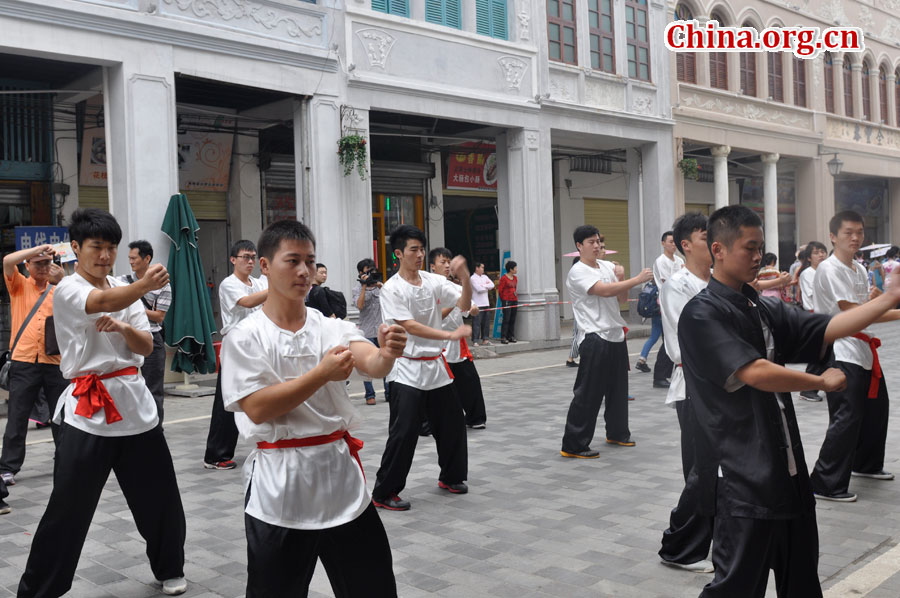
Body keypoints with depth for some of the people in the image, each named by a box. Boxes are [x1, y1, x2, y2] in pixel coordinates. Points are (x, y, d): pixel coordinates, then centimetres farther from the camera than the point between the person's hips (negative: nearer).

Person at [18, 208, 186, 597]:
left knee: (159, 496, 11)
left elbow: (146, 347, 4)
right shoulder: (67, 290, -8)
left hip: (134, 402, 5)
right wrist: (144, 286, -51)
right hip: (87, 410, -5)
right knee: (67, 510, -1)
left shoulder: (124, 289, 11)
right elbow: (105, 302, -31)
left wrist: (123, 328, -17)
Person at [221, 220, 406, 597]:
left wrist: (387, 355, -40)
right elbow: (256, 409, -16)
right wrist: (322, 375, -24)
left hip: (341, 474, 3)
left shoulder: (331, 328, 3)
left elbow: (370, 363, -16)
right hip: (279, 488, -3)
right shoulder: (245, 337, -5)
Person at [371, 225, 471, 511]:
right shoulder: (392, 289, -11)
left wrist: (464, 276, -19)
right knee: (403, 432, -8)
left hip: (435, 366, 6)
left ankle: (451, 477, 36)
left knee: (452, 423, 15)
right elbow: (409, 326, -19)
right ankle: (384, 493, 4)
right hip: (408, 370, -6)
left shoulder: (434, 281, 5)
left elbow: (464, 304, -2)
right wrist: (451, 335, -24)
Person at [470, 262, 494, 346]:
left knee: (486, 322, 9)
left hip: (486, 303, 7)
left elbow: (492, 285, 5)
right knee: (477, 323, -7)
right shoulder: (473, 278, -5)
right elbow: (479, 289, -16)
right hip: (478, 304, -7)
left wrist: (483, 286, -7)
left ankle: (485, 339, 16)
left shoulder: (485, 277, 16)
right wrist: (487, 287, 0)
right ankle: (475, 340, -5)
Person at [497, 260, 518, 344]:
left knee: (513, 319, 8)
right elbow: (500, 290, -4)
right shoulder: (504, 278, -8)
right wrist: (503, 301, 5)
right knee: (506, 319, -9)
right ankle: (503, 338, -7)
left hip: (514, 300, 7)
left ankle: (511, 337, 14)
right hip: (506, 301, -7)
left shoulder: (515, 278, 13)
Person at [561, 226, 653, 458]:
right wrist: (637, 279, -23)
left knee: (618, 388, 18)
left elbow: (621, 298, 13)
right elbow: (605, 290, -23)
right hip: (595, 338, -8)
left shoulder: (607, 266, 12)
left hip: (616, 334, 8)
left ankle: (617, 433, 36)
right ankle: (573, 445, 0)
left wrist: (621, 279, -4)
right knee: (588, 394, -6)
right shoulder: (578, 272, -11)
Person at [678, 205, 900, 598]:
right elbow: (754, 373, -22)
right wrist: (823, 382, -9)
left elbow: (826, 331, 7)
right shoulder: (702, 315, -14)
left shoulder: (766, 310, 14)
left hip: (787, 468, 9)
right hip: (742, 475, -9)